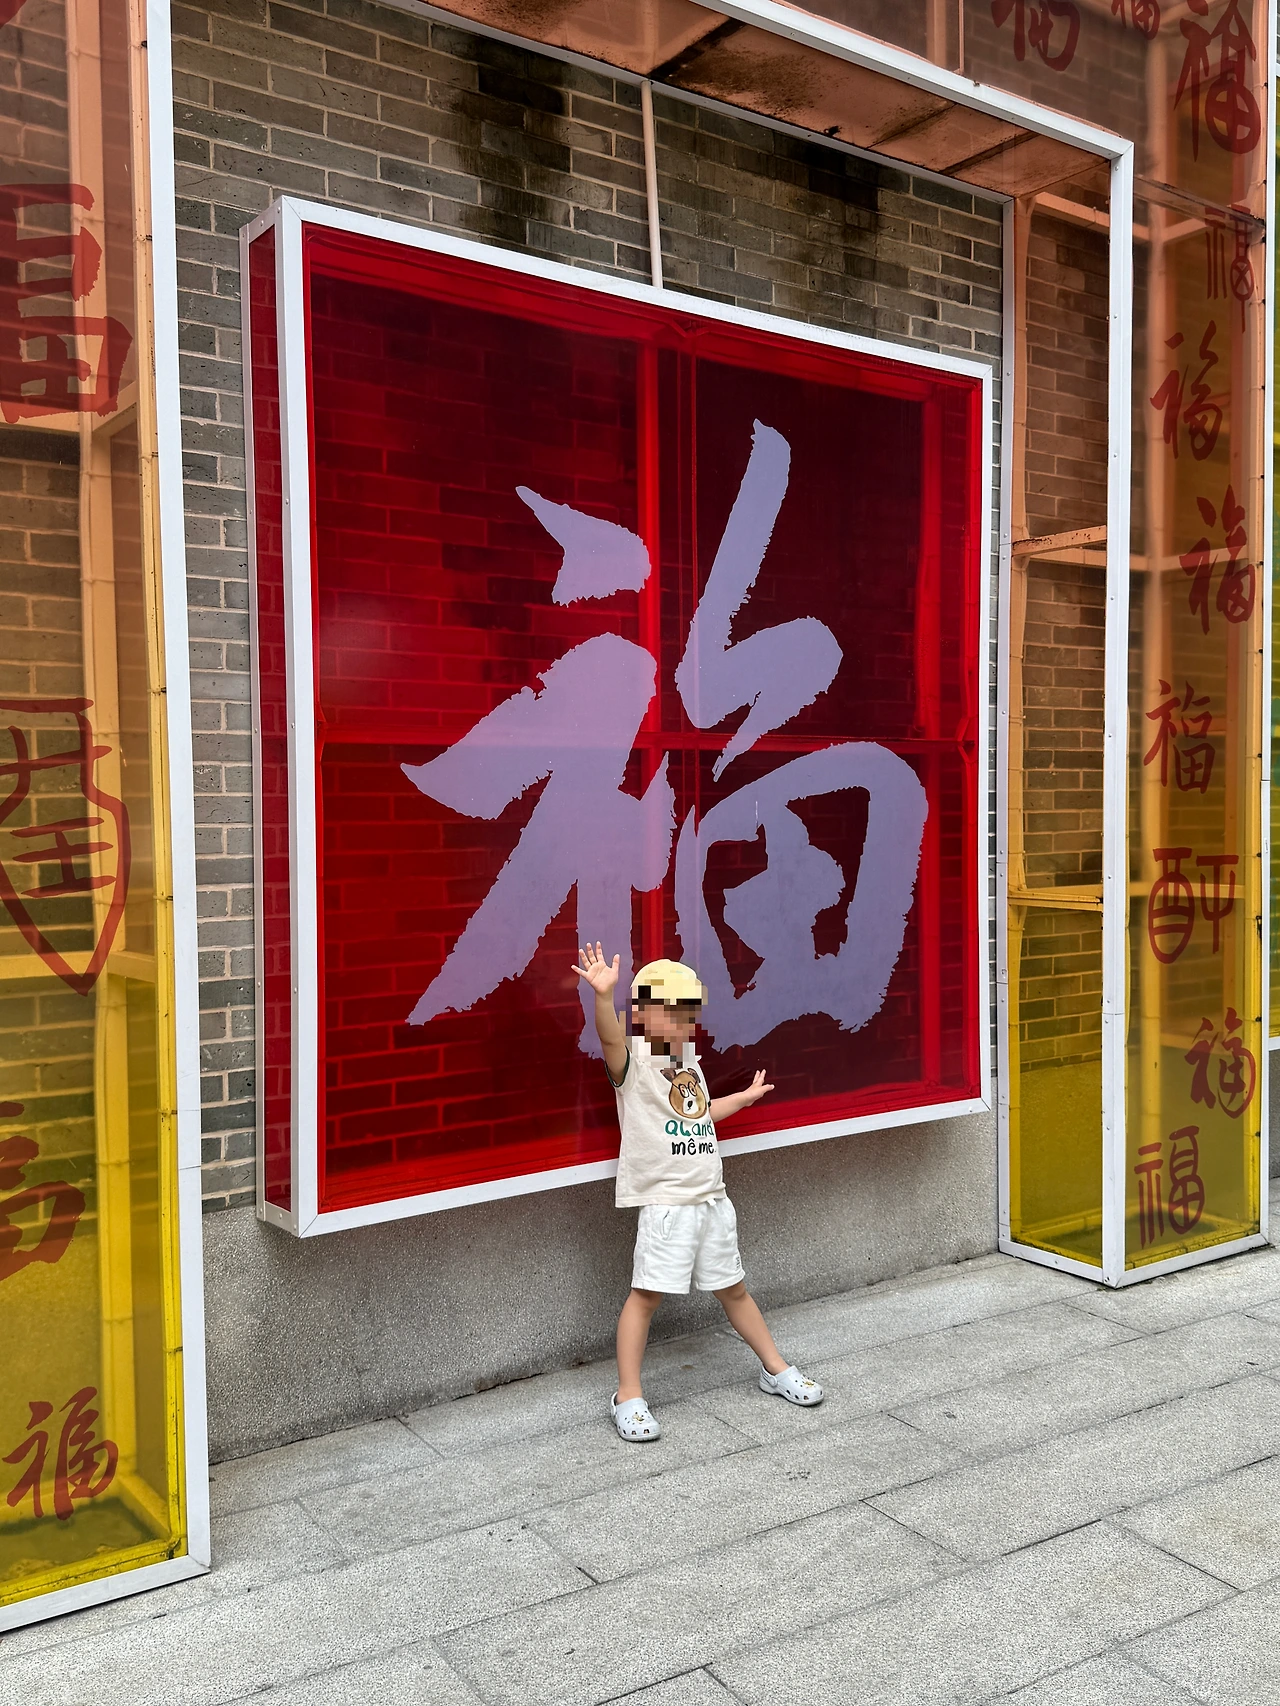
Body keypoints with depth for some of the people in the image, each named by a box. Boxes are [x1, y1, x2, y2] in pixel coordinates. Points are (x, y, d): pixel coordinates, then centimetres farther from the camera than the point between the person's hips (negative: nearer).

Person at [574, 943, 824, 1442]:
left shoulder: (688, 1059, 15)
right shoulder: (632, 1059, -9)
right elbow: (610, 1036, -33)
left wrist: (745, 1096, 41)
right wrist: (603, 994, -52)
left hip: (711, 1196, 7)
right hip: (665, 1201, -7)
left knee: (733, 1288, 17)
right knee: (646, 1293, -5)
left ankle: (775, 1369, 32)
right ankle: (628, 1397, 6)